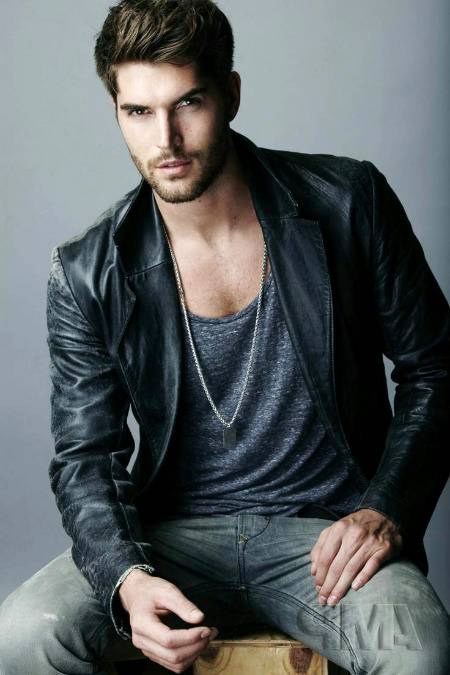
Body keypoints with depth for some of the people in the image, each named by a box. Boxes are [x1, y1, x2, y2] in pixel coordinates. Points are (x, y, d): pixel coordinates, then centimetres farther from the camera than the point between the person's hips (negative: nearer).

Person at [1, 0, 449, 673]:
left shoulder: (348, 203, -5)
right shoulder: (86, 276, -3)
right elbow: (86, 457, 0)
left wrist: (386, 510, -9)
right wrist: (127, 579, -20)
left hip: (328, 530, -1)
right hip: (176, 535, 2)